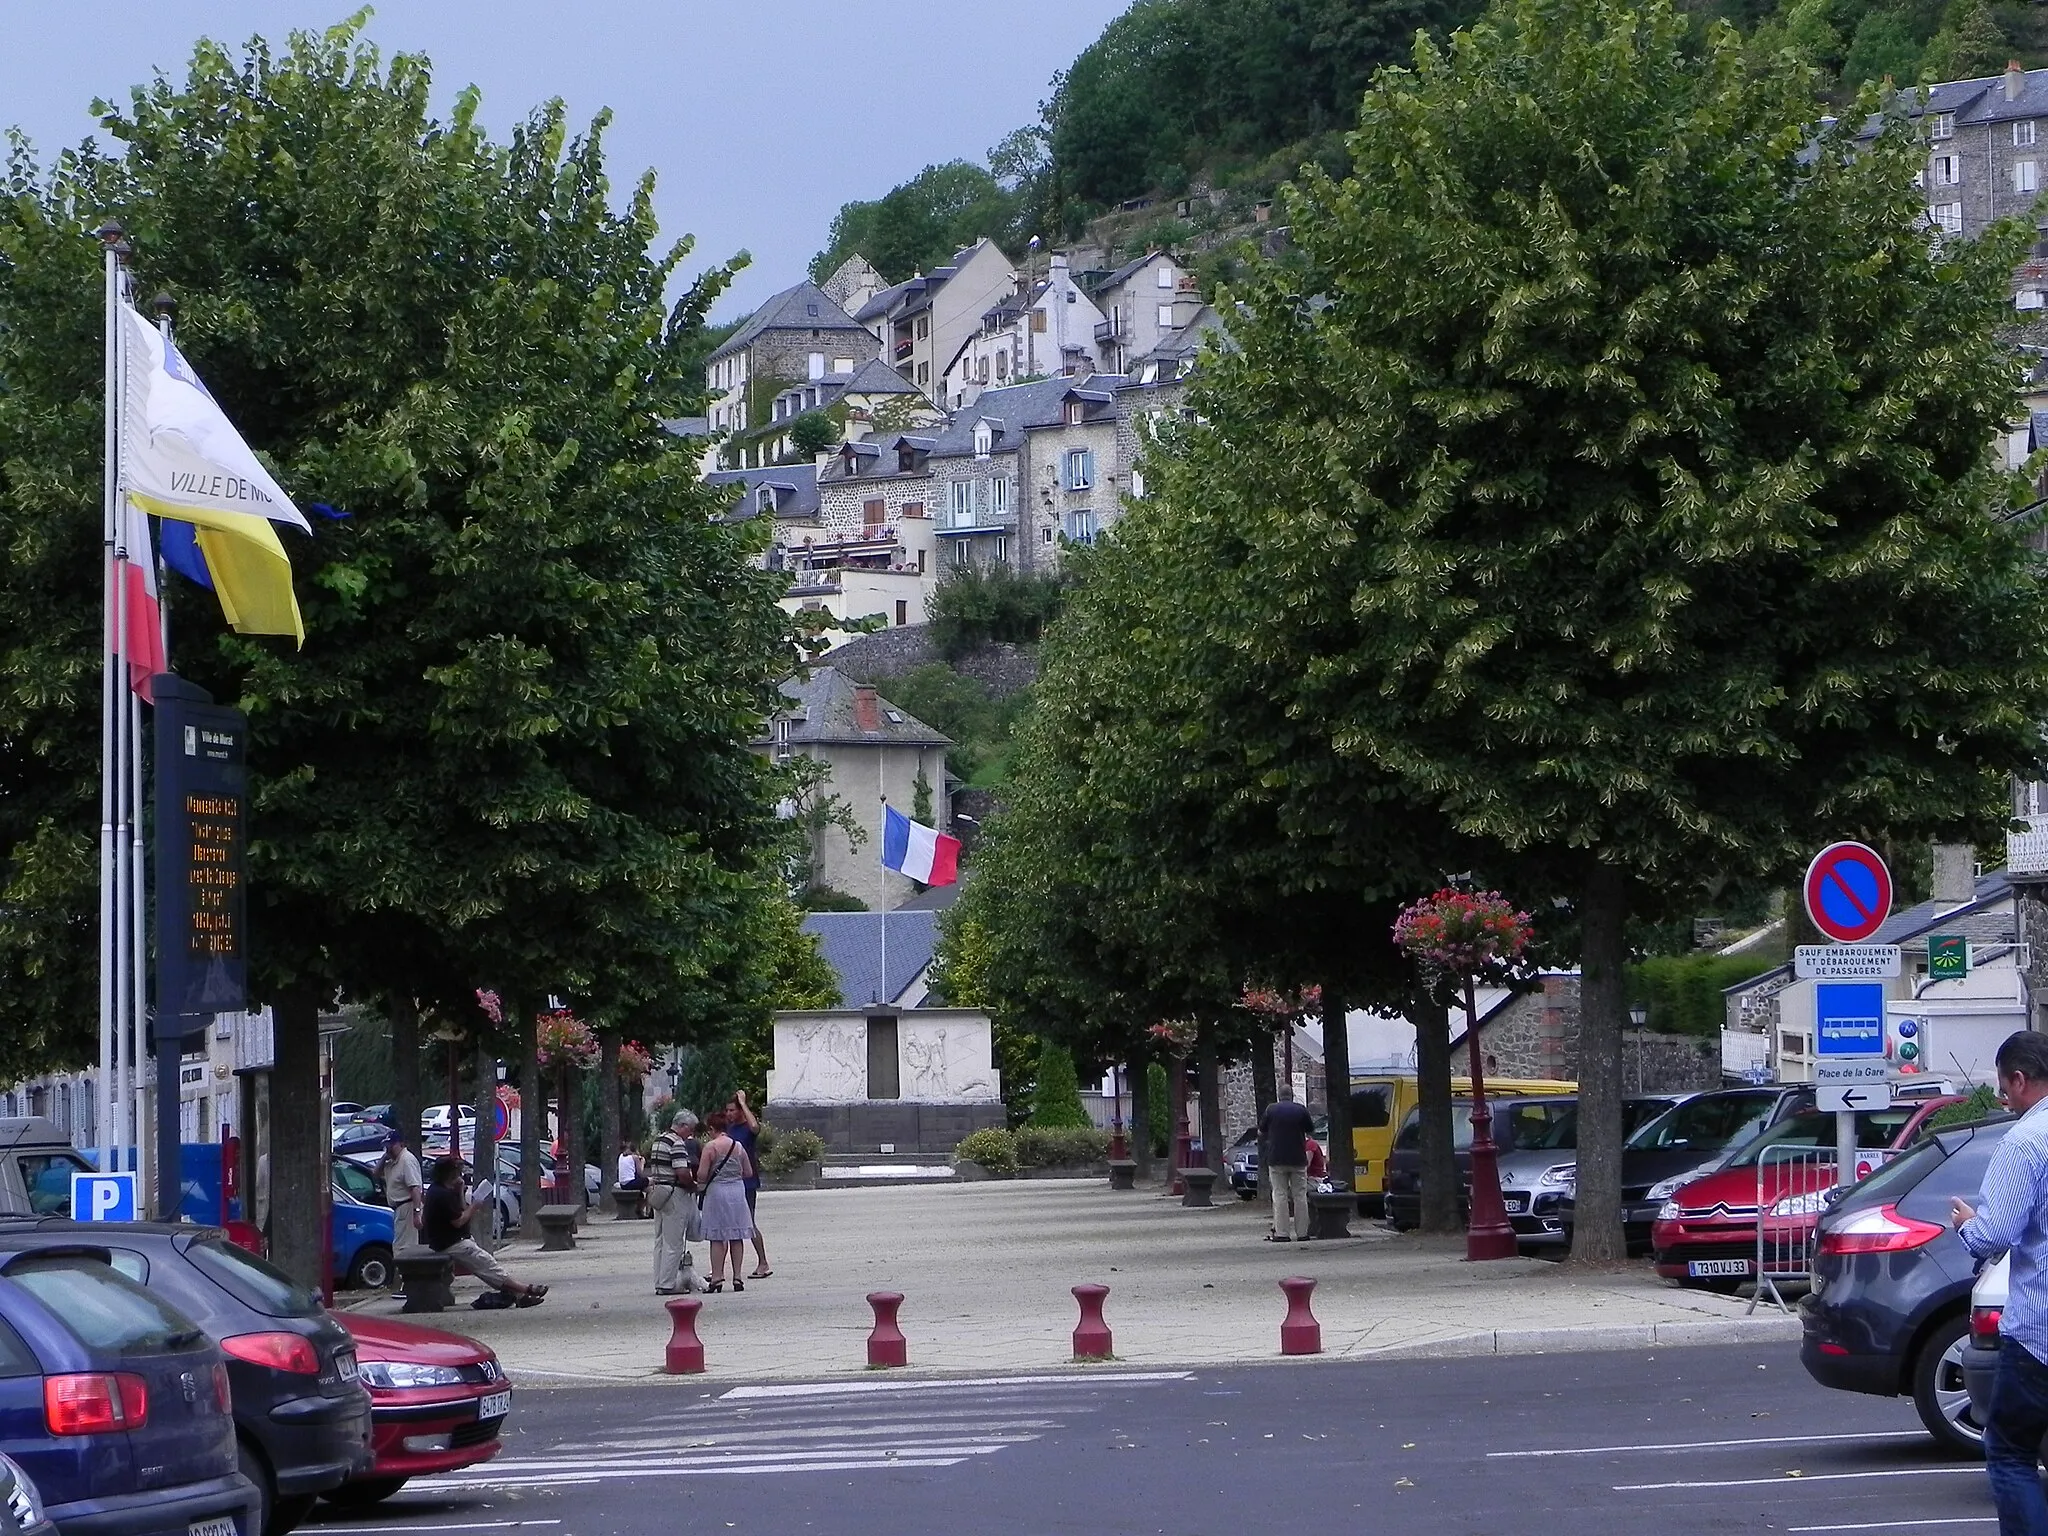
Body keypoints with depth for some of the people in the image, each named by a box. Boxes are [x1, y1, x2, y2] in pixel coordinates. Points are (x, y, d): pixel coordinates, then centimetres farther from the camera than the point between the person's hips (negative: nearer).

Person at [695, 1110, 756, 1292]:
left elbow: (702, 1173, -13)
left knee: (717, 1238, 0)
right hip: (737, 1190, 4)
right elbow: (748, 1172, 11)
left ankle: (717, 1277, -3)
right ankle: (737, 1277, 7)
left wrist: (700, 1185, 8)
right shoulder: (738, 1147, 6)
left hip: (716, 1191, -4)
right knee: (737, 1237, 7)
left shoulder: (710, 1146, -9)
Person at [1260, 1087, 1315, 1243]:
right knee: (1300, 1196, 6)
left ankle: (1282, 1233, -5)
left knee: (1280, 1196, 0)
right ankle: (1302, 1233, 6)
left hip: (1276, 1159, -1)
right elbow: (1311, 1132, 9)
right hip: (1298, 1159, 1)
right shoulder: (1301, 1110, -1)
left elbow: (1261, 1132, 8)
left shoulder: (1271, 1109, -1)